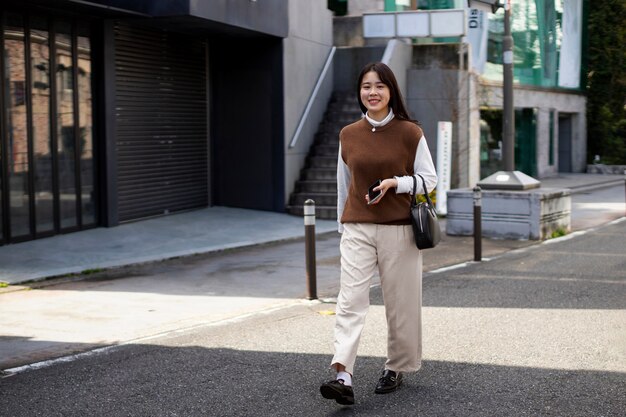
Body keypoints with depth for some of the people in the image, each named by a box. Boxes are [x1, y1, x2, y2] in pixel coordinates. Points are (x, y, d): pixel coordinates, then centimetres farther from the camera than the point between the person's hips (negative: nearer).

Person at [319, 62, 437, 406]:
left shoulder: (410, 132, -3)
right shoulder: (348, 135, 7)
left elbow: (429, 180, 0)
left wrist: (395, 183, -17)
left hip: (398, 229, -2)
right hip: (356, 229, 2)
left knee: (399, 303, 7)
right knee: (350, 300, -11)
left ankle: (396, 369, 25)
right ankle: (343, 377, -20)